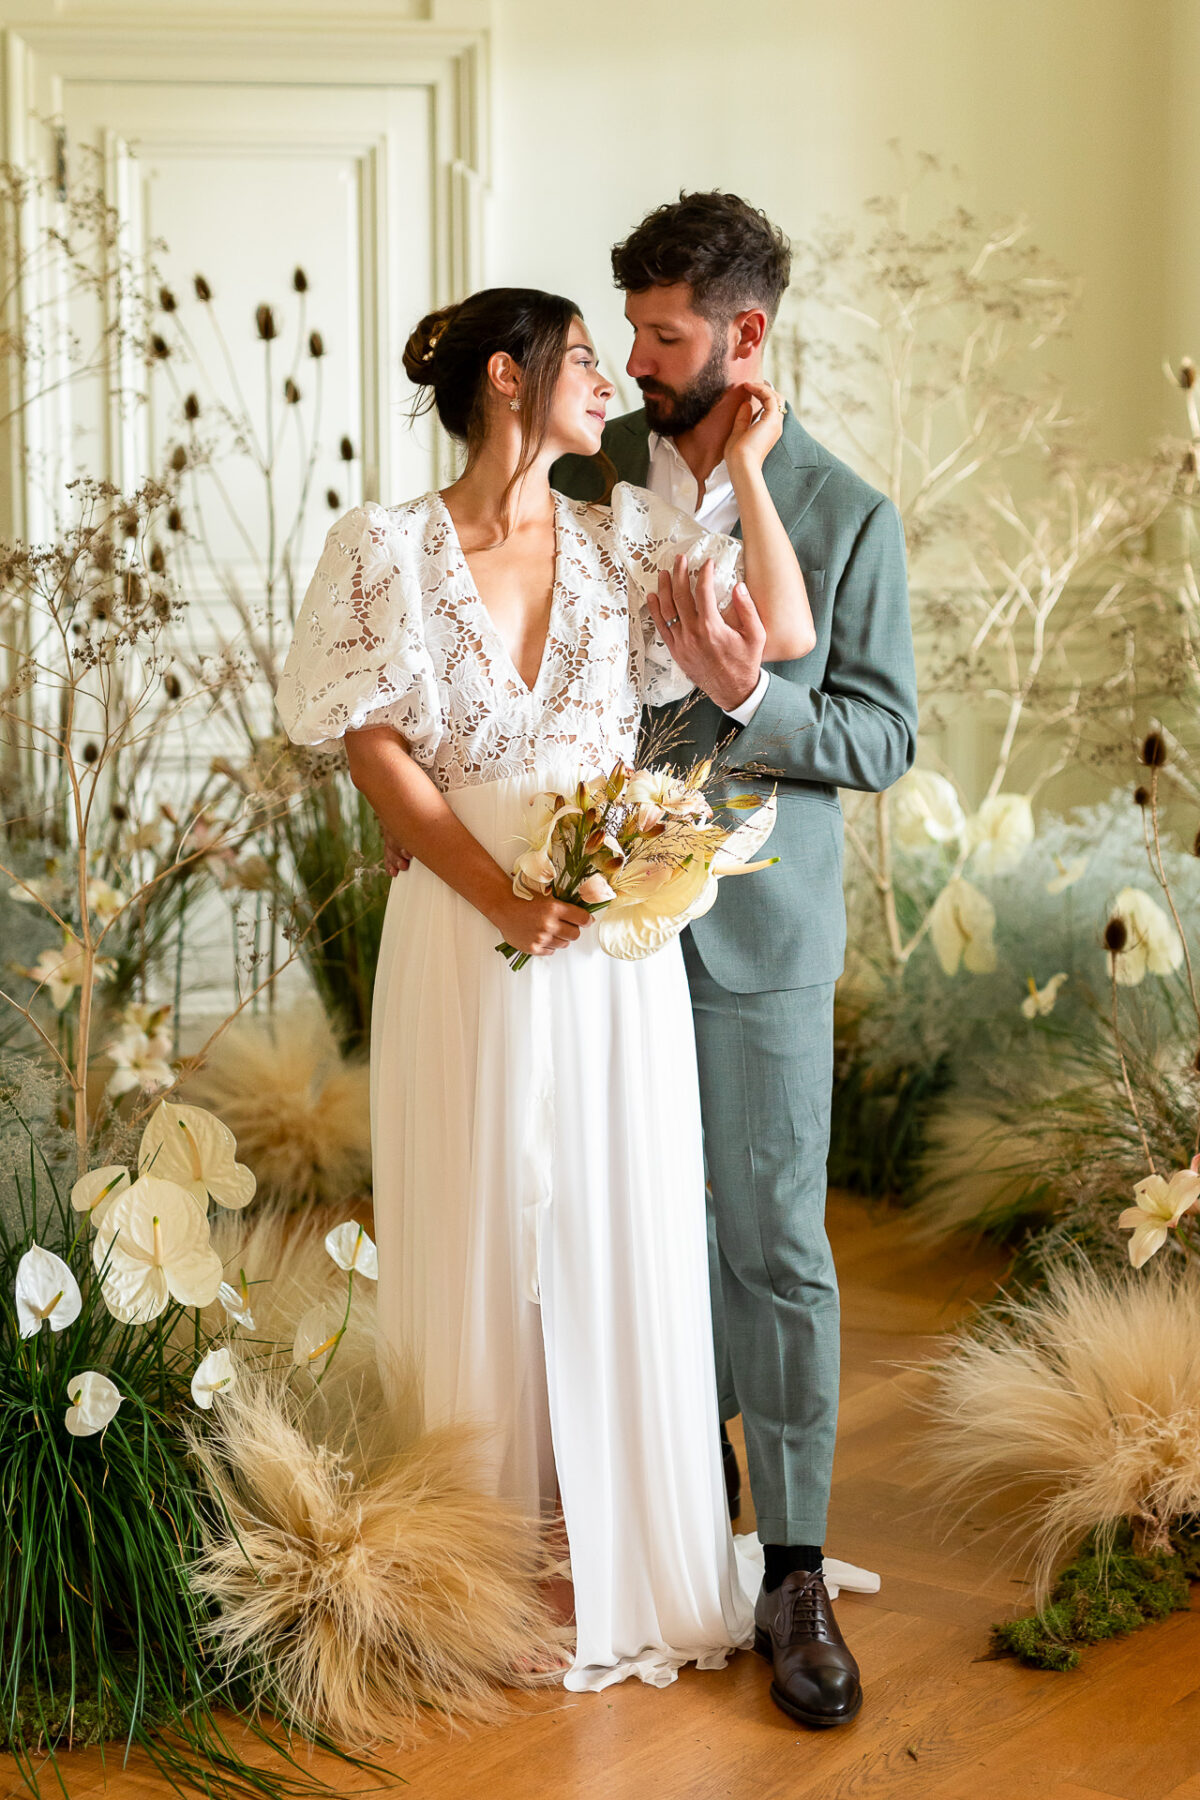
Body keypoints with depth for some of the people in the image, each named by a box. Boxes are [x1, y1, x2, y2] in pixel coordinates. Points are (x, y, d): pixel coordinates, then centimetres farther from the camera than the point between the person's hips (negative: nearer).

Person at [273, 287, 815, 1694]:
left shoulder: (625, 537, 8)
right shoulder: (390, 549, 0)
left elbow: (785, 632, -2)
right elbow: (375, 749, -6)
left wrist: (744, 468, -2)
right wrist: (503, 898, -16)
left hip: (618, 928, 3)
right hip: (461, 931, -2)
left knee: (618, 1231, 6)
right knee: (478, 1236, 5)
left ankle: (624, 1558, 20)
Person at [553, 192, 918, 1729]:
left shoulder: (845, 518, -5)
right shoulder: (588, 471, 3)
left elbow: (884, 737, -4)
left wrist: (752, 696, -21)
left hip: (756, 925, -3)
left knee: (774, 1244, 0)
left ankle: (793, 1570, 7)